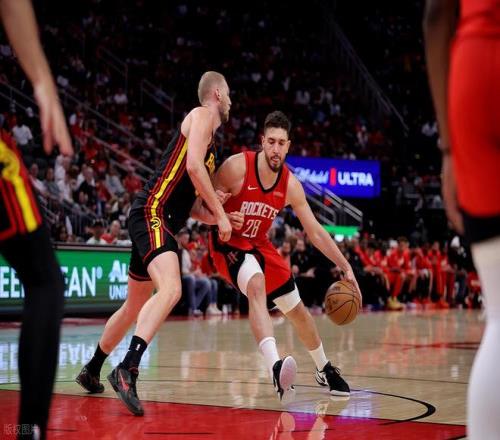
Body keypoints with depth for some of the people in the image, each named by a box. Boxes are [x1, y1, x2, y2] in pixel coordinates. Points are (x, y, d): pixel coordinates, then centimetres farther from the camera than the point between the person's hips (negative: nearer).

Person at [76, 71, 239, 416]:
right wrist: (221, 214, -15)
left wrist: (217, 214, 10)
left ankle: (92, 371, 36)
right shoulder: (201, 115, -2)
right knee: (171, 289, -30)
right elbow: (193, 166, -19)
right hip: (152, 212, -10)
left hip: (163, 221, 10)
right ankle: (128, 369, -40)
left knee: (136, 305, 20)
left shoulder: (209, 136, 24)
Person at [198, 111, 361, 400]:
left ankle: (324, 369, 37)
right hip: (229, 244, -6)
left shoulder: (291, 185, -10)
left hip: (260, 246, 6)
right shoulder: (237, 167, -23)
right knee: (257, 286, -37)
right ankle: (275, 366, -50)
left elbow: (315, 231, -3)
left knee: (297, 309, 13)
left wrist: (346, 267, -7)